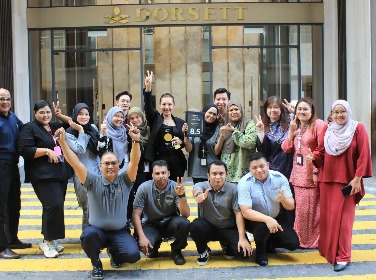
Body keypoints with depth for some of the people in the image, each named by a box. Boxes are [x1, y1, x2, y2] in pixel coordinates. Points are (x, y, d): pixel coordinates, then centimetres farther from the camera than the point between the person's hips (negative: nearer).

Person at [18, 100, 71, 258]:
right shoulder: (29, 128, -3)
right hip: (43, 175, -7)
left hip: (60, 173, 7)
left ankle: (51, 240, 20)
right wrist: (47, 151, -17)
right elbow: (24, 150, -14)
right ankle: (48, 242, -4)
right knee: (55, 205, -18)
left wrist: (60, 116, 12)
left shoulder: (55, 126, 18)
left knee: (56, 206, 8)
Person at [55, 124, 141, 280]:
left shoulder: (124, 181, -1)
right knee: (89, 235, -36)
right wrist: (62, 142, -26)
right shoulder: (93, 182, -4)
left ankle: (114, 252, 16)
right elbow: (75, 163, -14)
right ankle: (96, 264, -3)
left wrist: (135, 141, -33)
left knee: (133, 255, -23)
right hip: (97, 230, -1)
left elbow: (134, 162, -16)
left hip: (120, 232, 1)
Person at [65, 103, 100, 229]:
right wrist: (81, 131, -12)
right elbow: (80, 150, -17)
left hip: (97, 172, 4)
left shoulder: (93, 128, 9)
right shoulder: (70, 133, -3)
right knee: (88, 208, 0)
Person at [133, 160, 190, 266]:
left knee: (184, 223, -32)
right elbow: (136, 215, -12)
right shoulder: (144, 188, -16)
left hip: (170, 222, 0)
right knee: (145, 246, -29)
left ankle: (176, 250, 0)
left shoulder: (175, 187, -15)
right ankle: (155, 242, 12)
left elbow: (186, 214, -21)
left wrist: (181, 195, -37)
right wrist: (142, 237, -23)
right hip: (150, 225, 0)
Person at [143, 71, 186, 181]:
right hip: (159, 160, -2)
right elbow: (148, 105, -14)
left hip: (176, 161, 2)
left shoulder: (180, 122, 9)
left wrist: (181, 142, -9)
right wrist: (148, 88, -29)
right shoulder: (155, 119, 5)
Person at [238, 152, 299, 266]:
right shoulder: (244, 183, -22)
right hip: (254, 219, -3)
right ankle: (260, 253, -5)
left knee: (293, 243, -11)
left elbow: (291, 206, -12)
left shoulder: (280, 178, -14)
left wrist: (283, 199, -37)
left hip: (276, 218, 4)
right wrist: (267, 219, -42)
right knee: (262, 226, -36)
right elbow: (246, 212, -27)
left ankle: (269, 242, 21)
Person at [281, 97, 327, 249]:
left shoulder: (319, 125, -7)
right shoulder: (296, 127, 16)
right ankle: (300, 239, 24)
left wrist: (316, 171, -17)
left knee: (313, 208, 1)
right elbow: (286, 148, 7)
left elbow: (322, 150, -13)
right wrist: (291, 131, -4)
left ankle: (314, 240, 14)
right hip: (298, 174, 6)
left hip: (312, 175, -6)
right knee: (300, 209, 12)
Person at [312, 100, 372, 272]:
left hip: (347, 180, -5)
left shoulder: (358, 128, -4)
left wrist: (357, 178, -14)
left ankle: (342, 256, 0)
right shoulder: (327, 130, 9)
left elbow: (363, 155, -9)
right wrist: (314, 157, -8)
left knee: (342, 217, -6)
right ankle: (327, 249, 25)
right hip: (327, 178, 5)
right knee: (326, 216, 9)